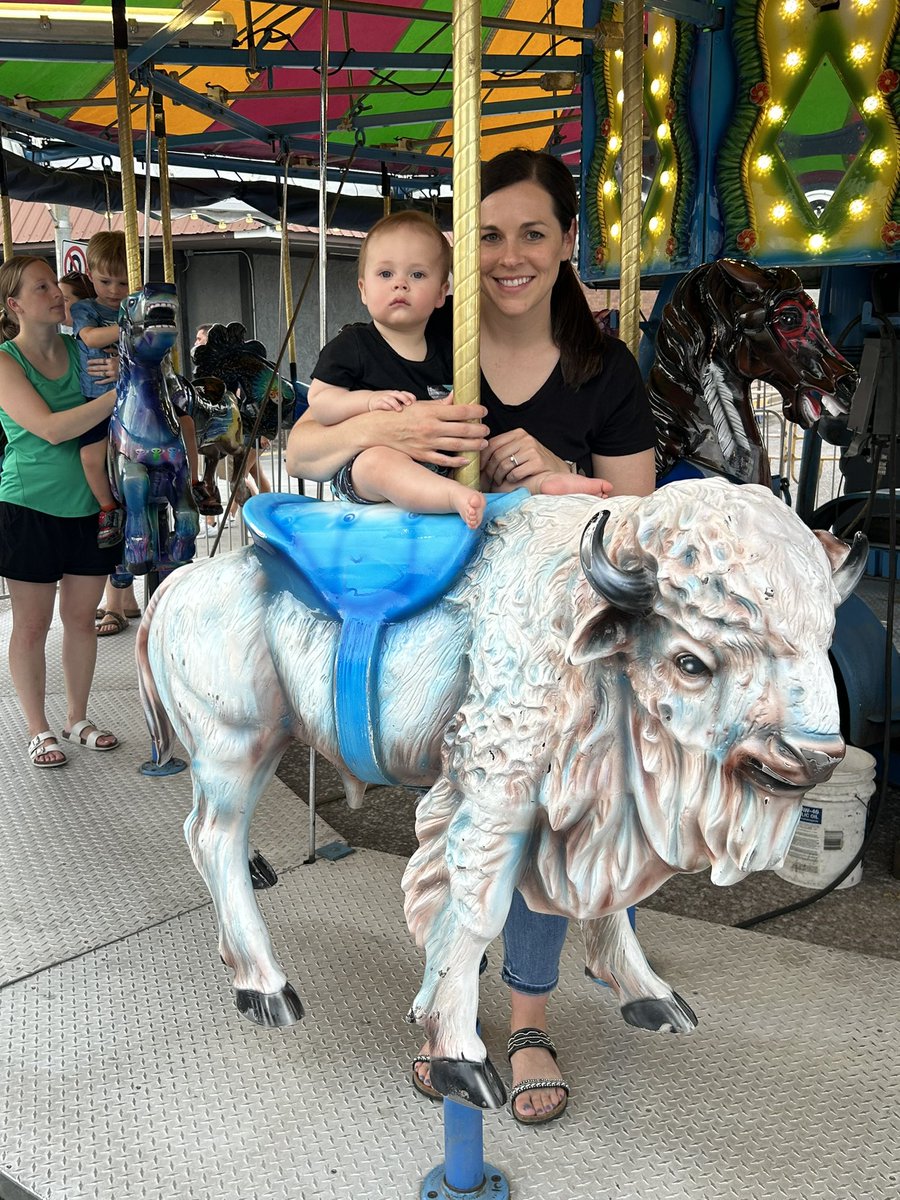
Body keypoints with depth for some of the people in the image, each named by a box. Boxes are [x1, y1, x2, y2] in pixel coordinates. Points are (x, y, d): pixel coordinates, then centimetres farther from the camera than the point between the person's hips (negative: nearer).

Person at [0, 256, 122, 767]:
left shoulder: (81, 351, 3)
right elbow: (50, 428, -22)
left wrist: (119, 377, -13)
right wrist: (118, 393, -27)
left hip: (89, 505, 4)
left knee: (82, 615, 13)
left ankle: (78, 718, 29)